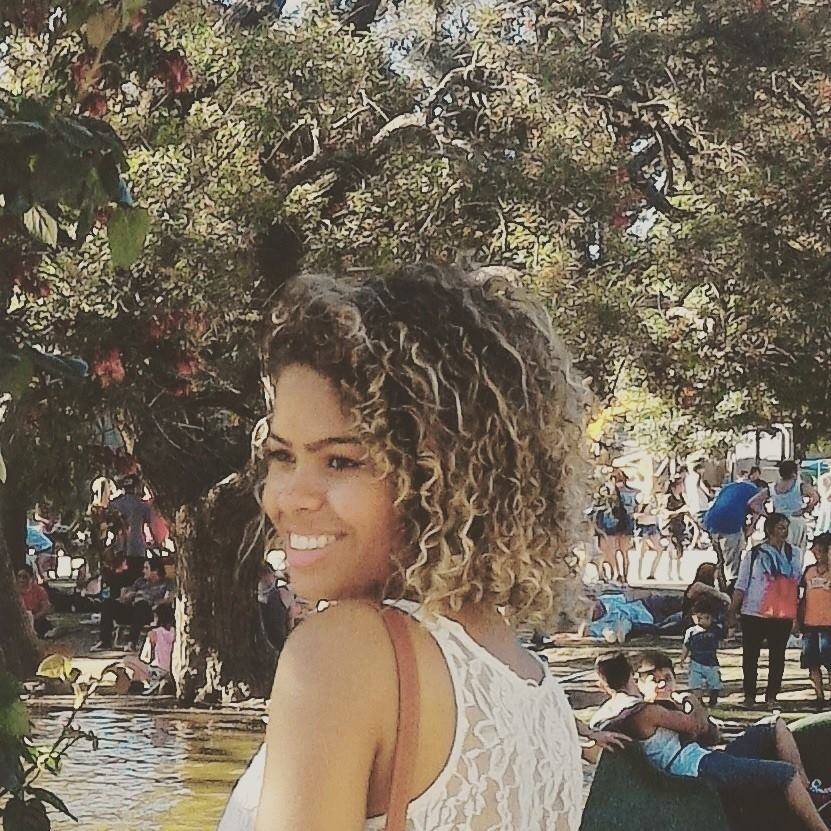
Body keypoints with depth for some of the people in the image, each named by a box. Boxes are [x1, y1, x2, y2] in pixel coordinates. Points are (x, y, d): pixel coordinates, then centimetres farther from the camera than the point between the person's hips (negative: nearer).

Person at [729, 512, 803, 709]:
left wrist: (798, 616, 11)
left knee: (777, 657, 5)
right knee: (750, 656, 3)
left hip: (784, 616, 2)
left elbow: (798, 585, 13)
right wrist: (732, 611, -3)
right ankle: (749, 696, 12)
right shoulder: (754, 554, -1)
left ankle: (771, 696, 14)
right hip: (754, 614, -2)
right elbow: (741, 586, 1)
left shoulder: (795, 554, 7)